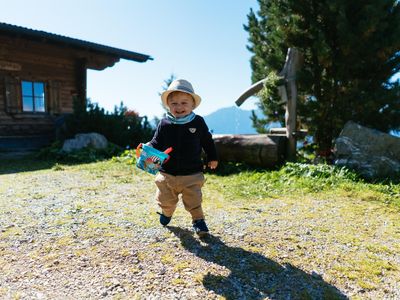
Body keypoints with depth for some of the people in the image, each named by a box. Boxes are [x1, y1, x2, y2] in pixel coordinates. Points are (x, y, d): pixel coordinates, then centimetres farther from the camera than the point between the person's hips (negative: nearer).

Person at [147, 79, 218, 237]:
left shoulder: (198, 122, -6)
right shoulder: (164, 123, -6)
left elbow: (207, 141, 6)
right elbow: (157, 142, -1)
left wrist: (212, 158, 10)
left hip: (192, 174, -2)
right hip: (167, 173, 2)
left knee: (194, 201, 5)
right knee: (166, 199, 20)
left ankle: (198, 220, 28)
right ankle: (166, 213, 50)